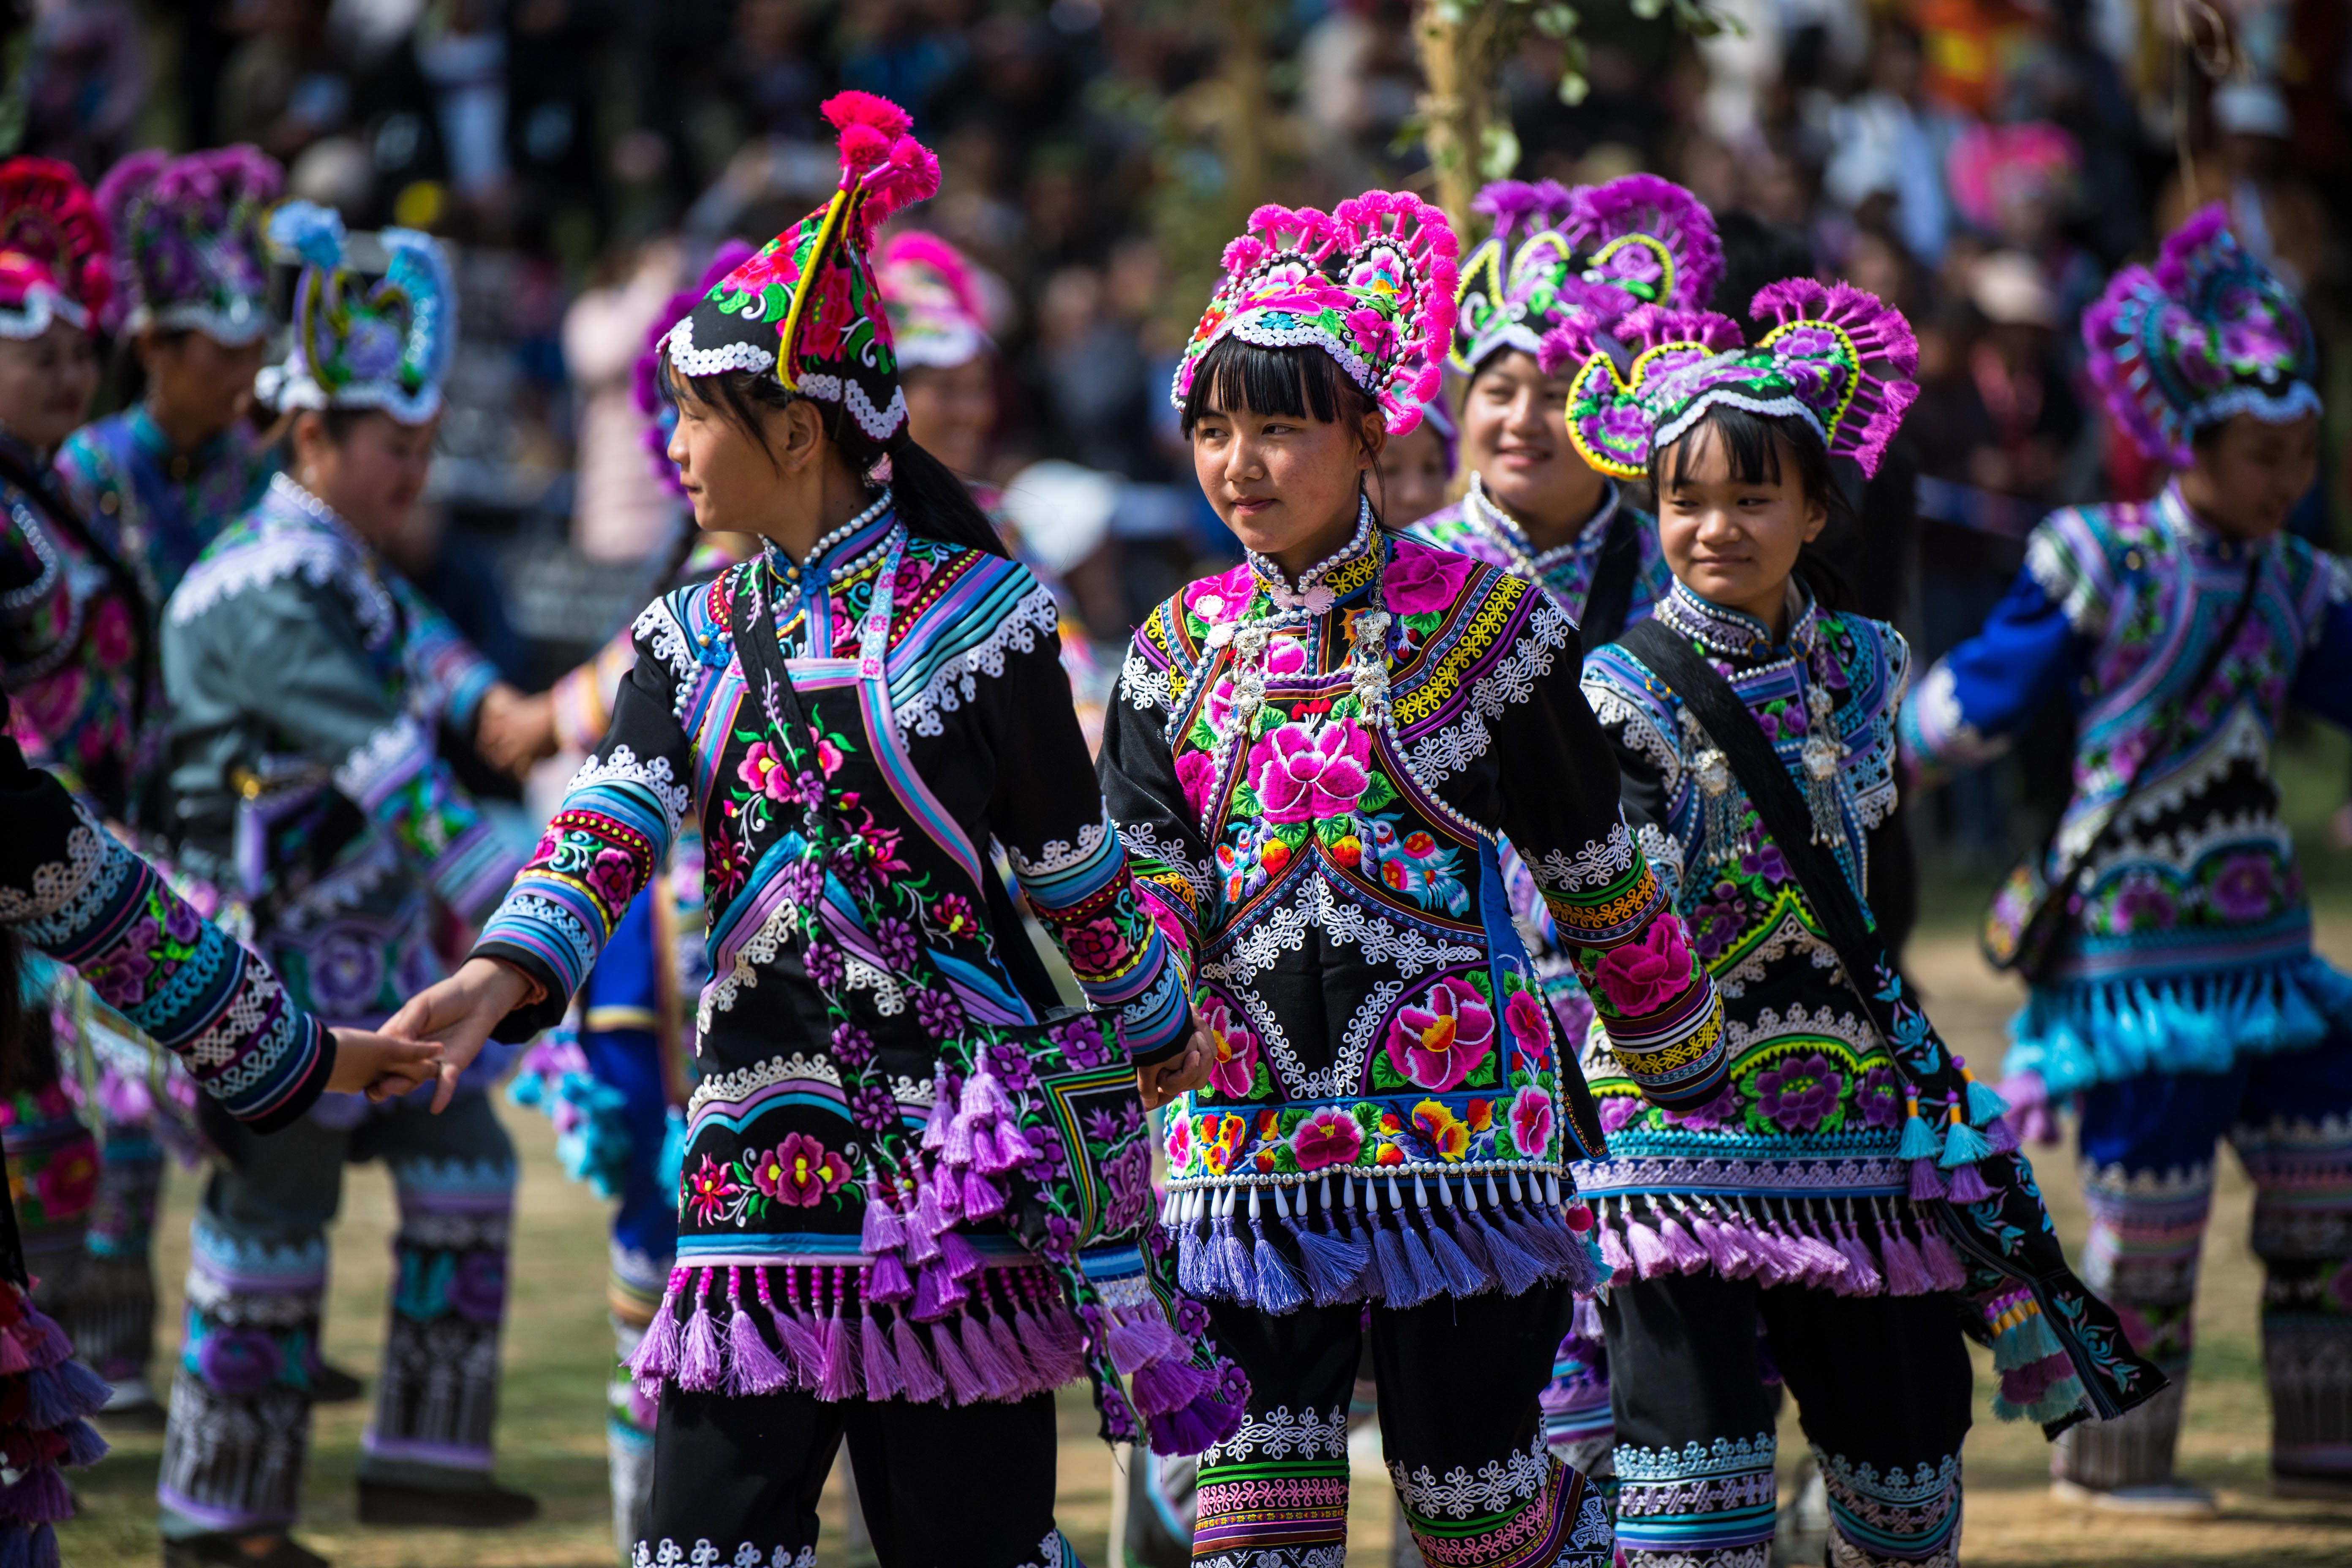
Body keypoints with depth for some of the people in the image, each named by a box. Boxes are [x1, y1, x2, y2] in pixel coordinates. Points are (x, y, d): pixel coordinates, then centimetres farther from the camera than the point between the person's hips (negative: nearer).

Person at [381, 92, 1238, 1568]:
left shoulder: (970, 611, -3)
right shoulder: (696, 637, 11)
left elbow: (1078, 867, 4)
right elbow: (607, 829, -5)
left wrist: (1156, 1032, 13)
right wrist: (505, 976, -23)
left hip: (964, 1156, -4)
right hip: (761, 1147, 4)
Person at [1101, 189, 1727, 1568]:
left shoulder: (1482, 622, -1)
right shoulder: (1184, 651, 9)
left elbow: (1603, 887, 5)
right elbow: (1136, 905, 1)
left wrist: (1700, 1091, 12)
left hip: (1462, 1114, -3)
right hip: (1253, 1133, 3)